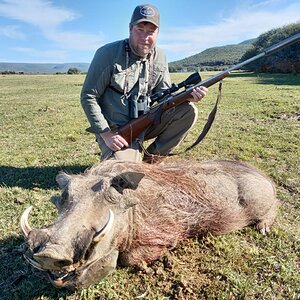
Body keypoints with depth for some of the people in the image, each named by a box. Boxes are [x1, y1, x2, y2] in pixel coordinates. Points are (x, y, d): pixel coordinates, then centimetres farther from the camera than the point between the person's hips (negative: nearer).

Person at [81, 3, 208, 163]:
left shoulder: (159, 57, 4)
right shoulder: (107, 54, -12)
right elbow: (88, 97, -11)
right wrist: (105, 134, -19)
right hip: (114, 130, -5)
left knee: (188, 110, -10)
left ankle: (151, 158, 0)